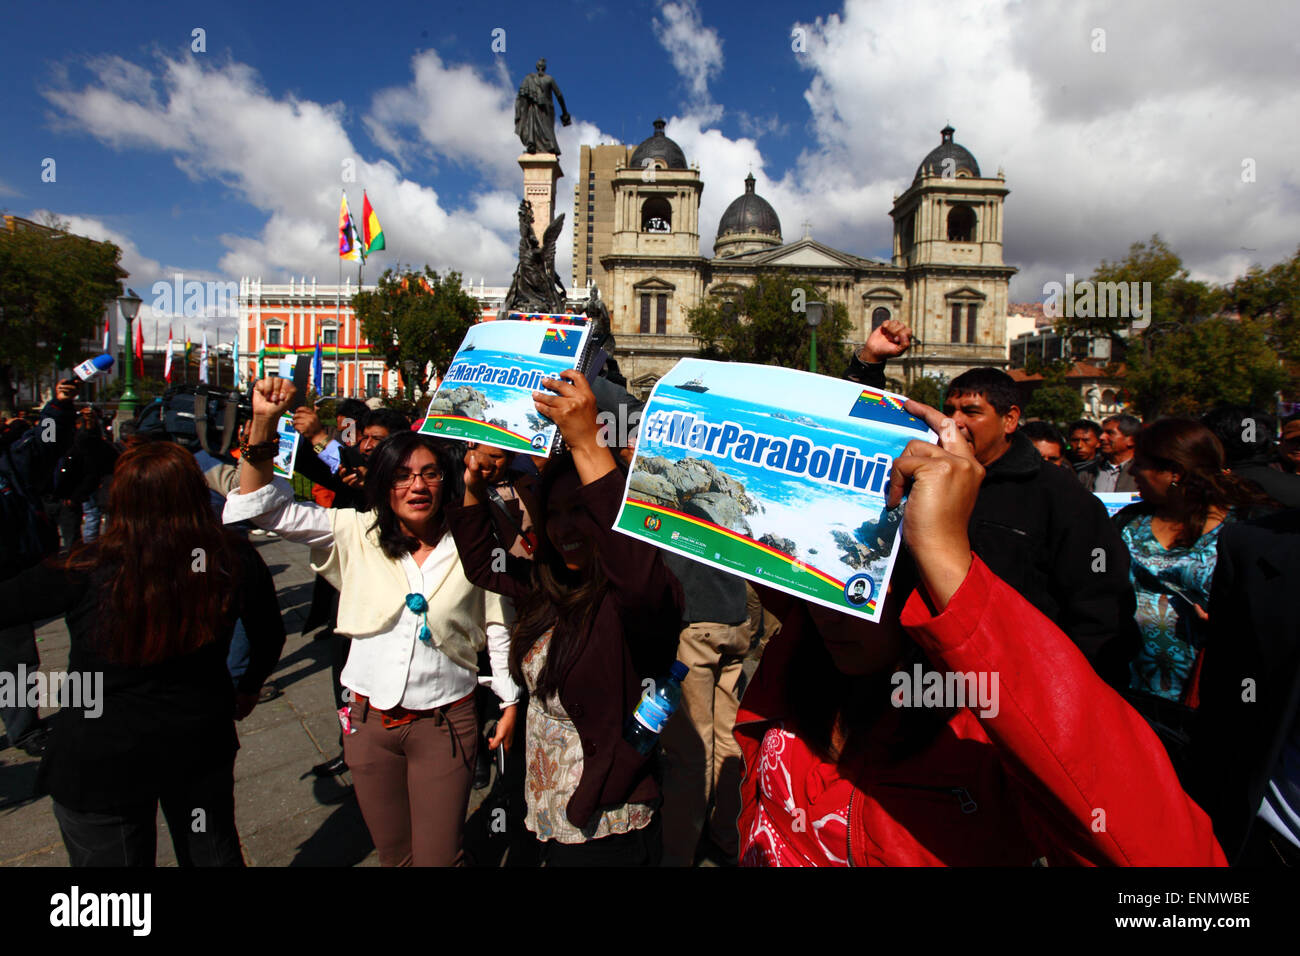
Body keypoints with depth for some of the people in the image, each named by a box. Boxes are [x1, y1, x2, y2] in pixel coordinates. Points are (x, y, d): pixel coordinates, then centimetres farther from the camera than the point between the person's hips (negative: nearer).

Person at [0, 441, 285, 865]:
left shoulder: (90, 571, -26)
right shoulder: (236, 562, -17)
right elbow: (270, 637, -2)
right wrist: (249, 687, 16)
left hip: (100, 760, -2)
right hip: (202, 743, 3)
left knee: (112, 856, 23)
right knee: (213, 852, 25)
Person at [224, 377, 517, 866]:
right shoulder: (357, 534, -3)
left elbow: (497, 627, 1)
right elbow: (265, 508, -5)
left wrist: (509, 701, 4)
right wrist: (263, 423, -17)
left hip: (445, 724, -2)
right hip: (369, 721, 3)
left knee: (437, 857, 6)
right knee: (393, 854, 21)